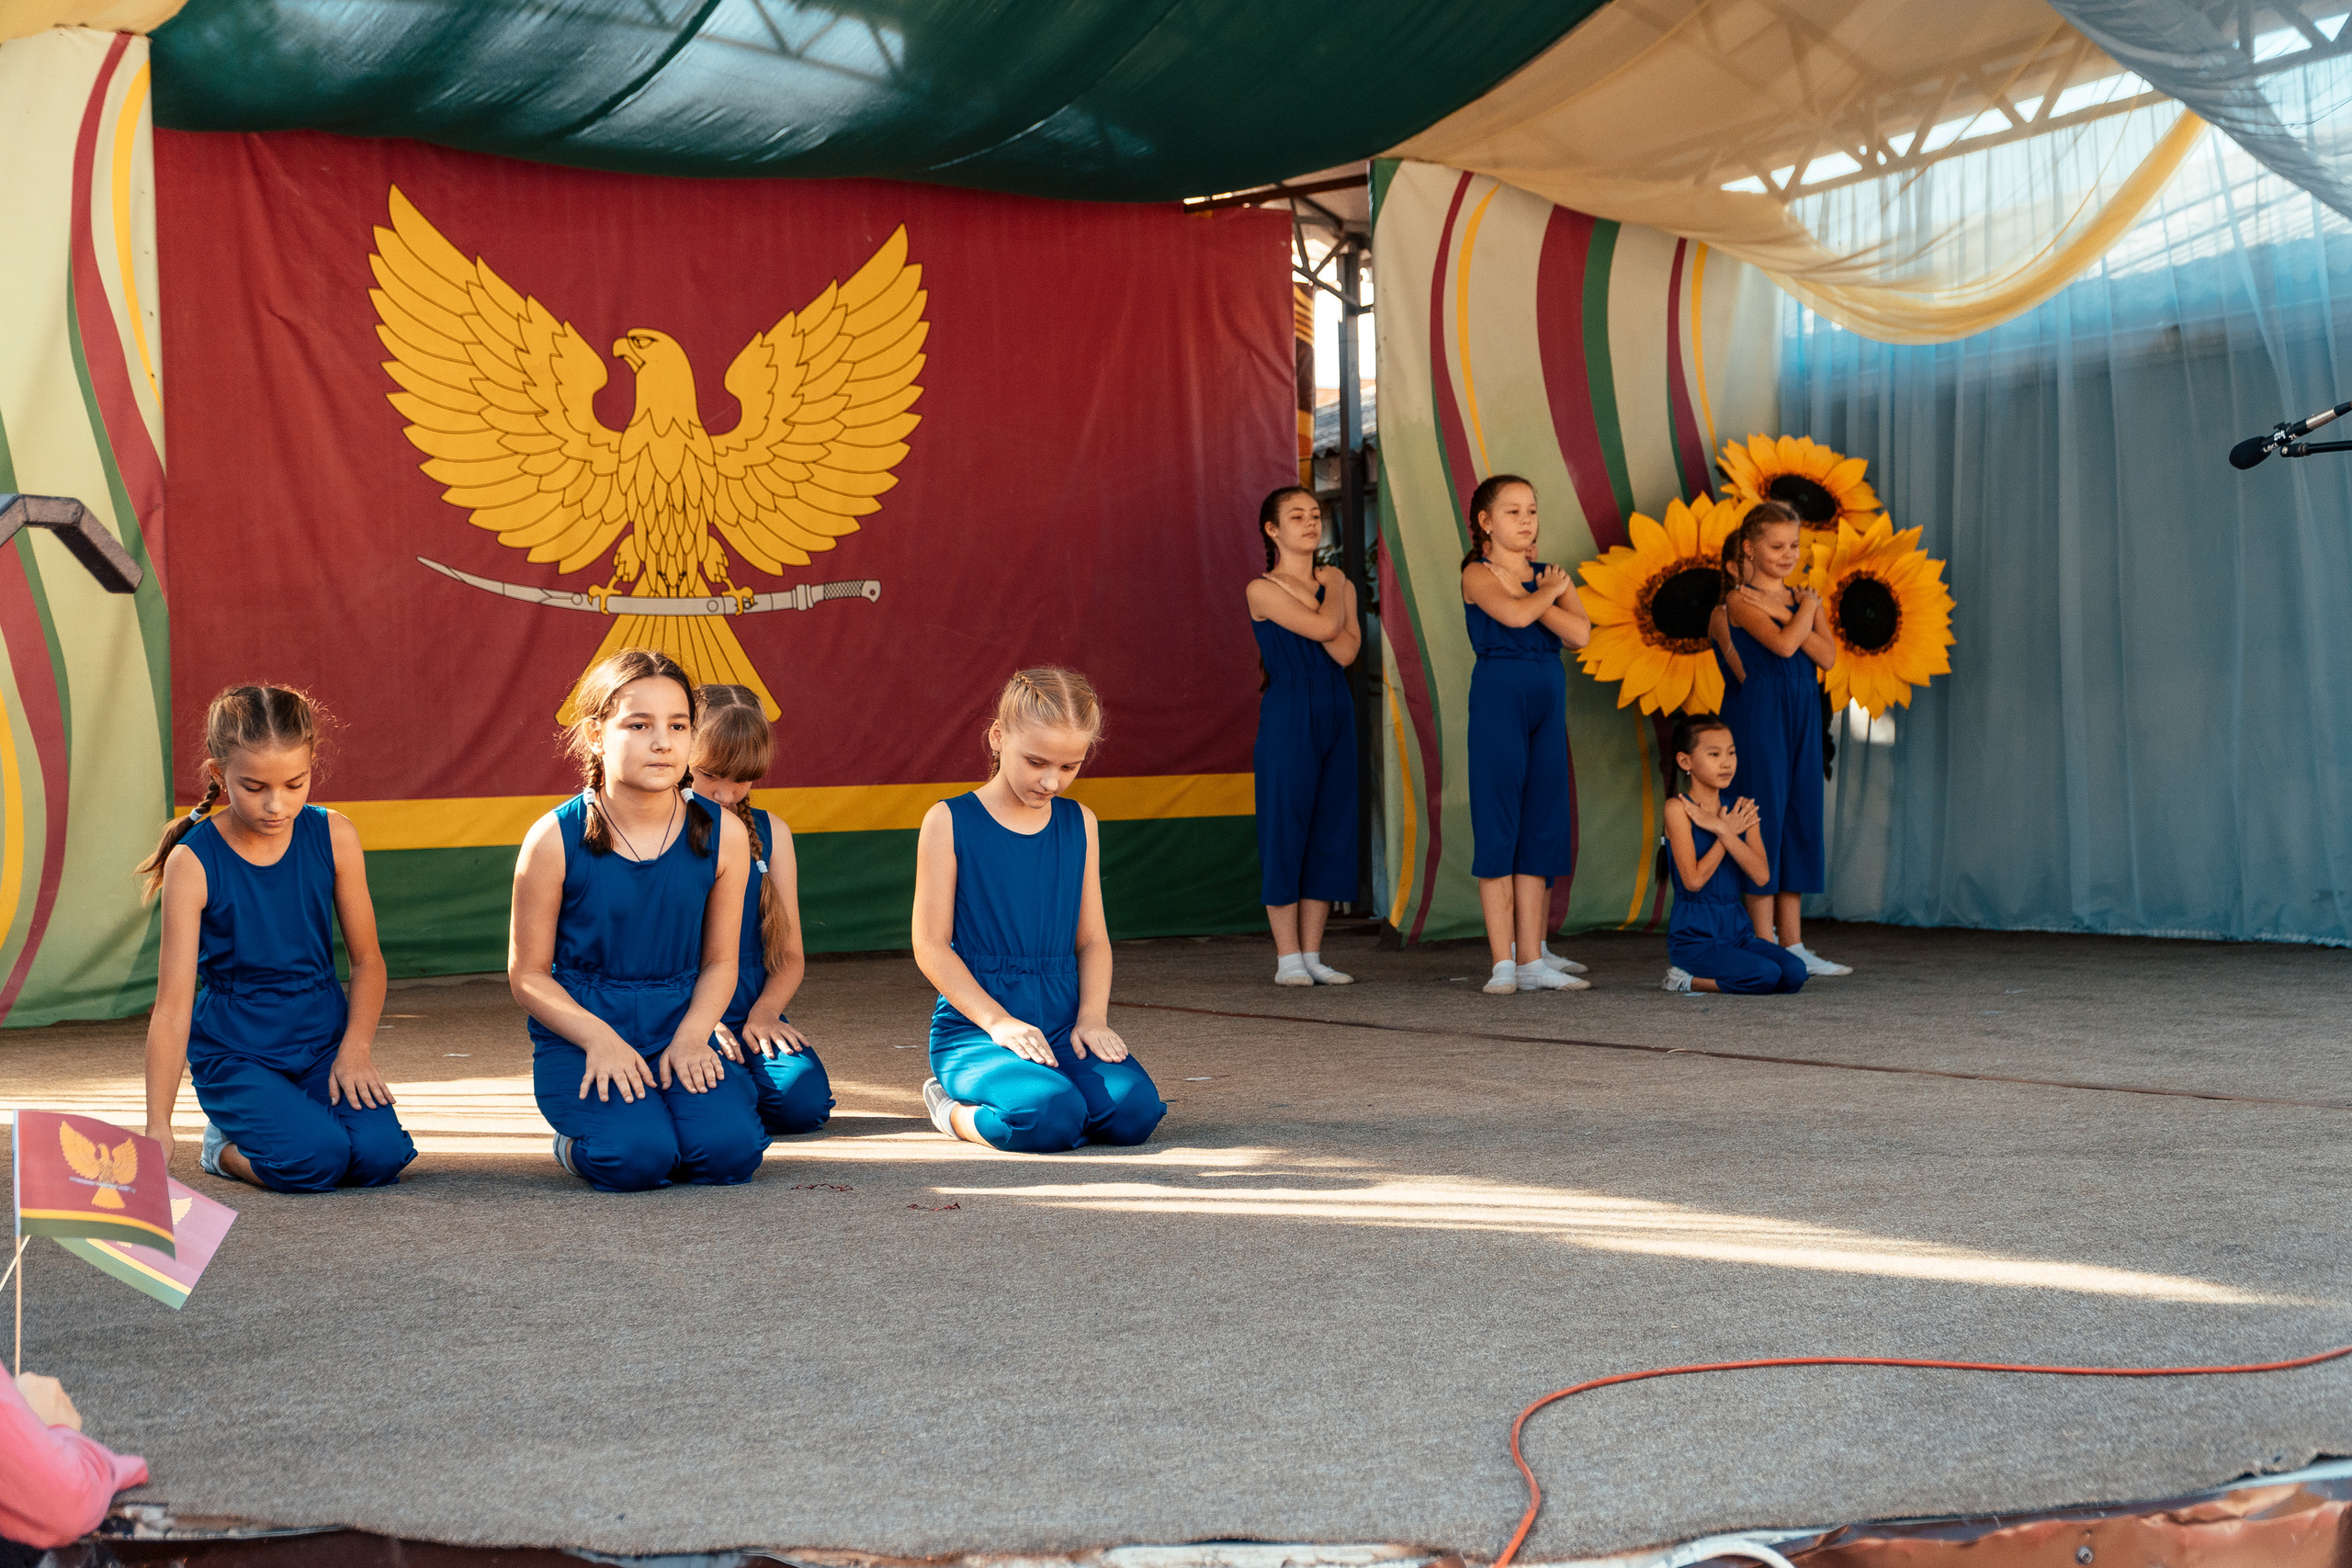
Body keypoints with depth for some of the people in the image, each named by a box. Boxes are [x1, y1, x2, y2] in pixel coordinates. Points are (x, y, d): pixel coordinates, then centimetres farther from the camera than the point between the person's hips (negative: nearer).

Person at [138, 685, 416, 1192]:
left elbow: (367, 960, 3)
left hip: (324, 1039, 3)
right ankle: (225, 1145, 7)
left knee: (378, 1155, -21)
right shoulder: (193, 863, -15)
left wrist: (356, 1049, -13)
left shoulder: (333, 836, -6)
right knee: (316, 1159, -27)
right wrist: (158, 1128, -24)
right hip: (235, 1052, -3)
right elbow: (173, 1005, -17)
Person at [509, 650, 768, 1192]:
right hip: (579, 1034, -2)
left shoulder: (723, 835, -2)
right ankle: (577, 1142, 9)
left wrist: (689, 1038, -12)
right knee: (637, 1157, -27)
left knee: (729, 1150, -23)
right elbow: (528, 974, -4)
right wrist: (600, 1039, -18)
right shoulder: (554, 840, -10)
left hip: (680, 1029, 3)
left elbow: (718, 961, 6)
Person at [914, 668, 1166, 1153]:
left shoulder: (1079, 823, 12)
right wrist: (999, 1021, -16)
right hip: (973, 1026, -4)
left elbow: (1092, 938, 14)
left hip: (1063, 1022, 5)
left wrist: (1092, 1016, -4)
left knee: (1134, 1111, -24)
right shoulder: (949, 822, -3)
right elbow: (931, 945, -6)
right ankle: (957, 1111, 0)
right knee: (1052, 1117, -32)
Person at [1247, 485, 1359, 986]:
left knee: (1330, 829, 5)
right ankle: (1287, 959, 2)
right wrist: (1331, 590, 0)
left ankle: (1312, 954, 11)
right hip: (1287, 715, -6)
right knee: (1285, 828, -4)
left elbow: (1347, 650, -5)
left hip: (1336, 714, 6)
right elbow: (1322, 628, -18)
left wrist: (1333, 584, -7)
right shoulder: (1263, 590, -5)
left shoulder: (1339, 584, 12)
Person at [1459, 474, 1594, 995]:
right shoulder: (1478, 574, -2)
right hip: (1498, 696, -6)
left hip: (1548, 698, 6)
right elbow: (1515, 614, -22)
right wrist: (1549, 590, -3)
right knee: (1498, 827, -6)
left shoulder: (1550, 576, 13)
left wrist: (1538, 596, -9)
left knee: (1541, 826, 5)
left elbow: (1580, 633, -3)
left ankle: (1532, 958, 9)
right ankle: (1504, 963, -5)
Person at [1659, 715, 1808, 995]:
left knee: (1795, 973, -14)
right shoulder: (1678, 809, -9)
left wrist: (1722, 830, -14)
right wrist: (1730, 831, -8)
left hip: (1737, 930, 7)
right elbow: (1693, 880, -16)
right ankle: (1685, 978, -2)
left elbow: (1761, 875, -6)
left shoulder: (1742, 810, 8)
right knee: (1766, 975, -25)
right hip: (1694, 937, -7)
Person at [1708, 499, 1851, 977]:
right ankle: (1765, 944, -2)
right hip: (1758, 712, -7)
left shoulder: (1803, 598, 13)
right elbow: (1784, 645, -20)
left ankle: (1792, 944, 11)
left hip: (1801, 714, 7)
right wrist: (1806, 607, -4)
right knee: (1764, 816, -6)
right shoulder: (1738, 601, -6)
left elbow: (1827, 656, -1)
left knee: (1800, 819, 6)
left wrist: (1784, 612, -8)